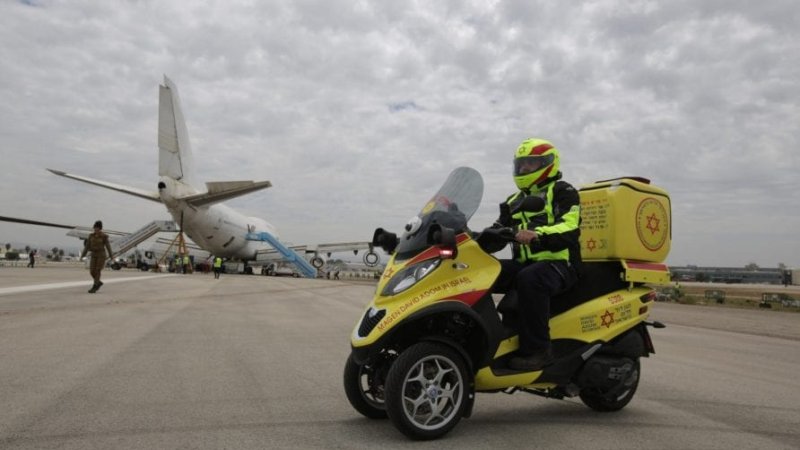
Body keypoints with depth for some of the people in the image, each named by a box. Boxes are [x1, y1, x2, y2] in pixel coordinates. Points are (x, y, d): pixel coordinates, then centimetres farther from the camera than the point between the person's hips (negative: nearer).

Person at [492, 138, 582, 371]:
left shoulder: (562, 192, 1)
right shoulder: (514, 202, 23)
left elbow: (568, 227, -17)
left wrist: (536, 235, -36)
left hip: (560, 263, -7)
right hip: (524, 264, 7)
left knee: (528, 278, -39)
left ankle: (537, 348, -31)